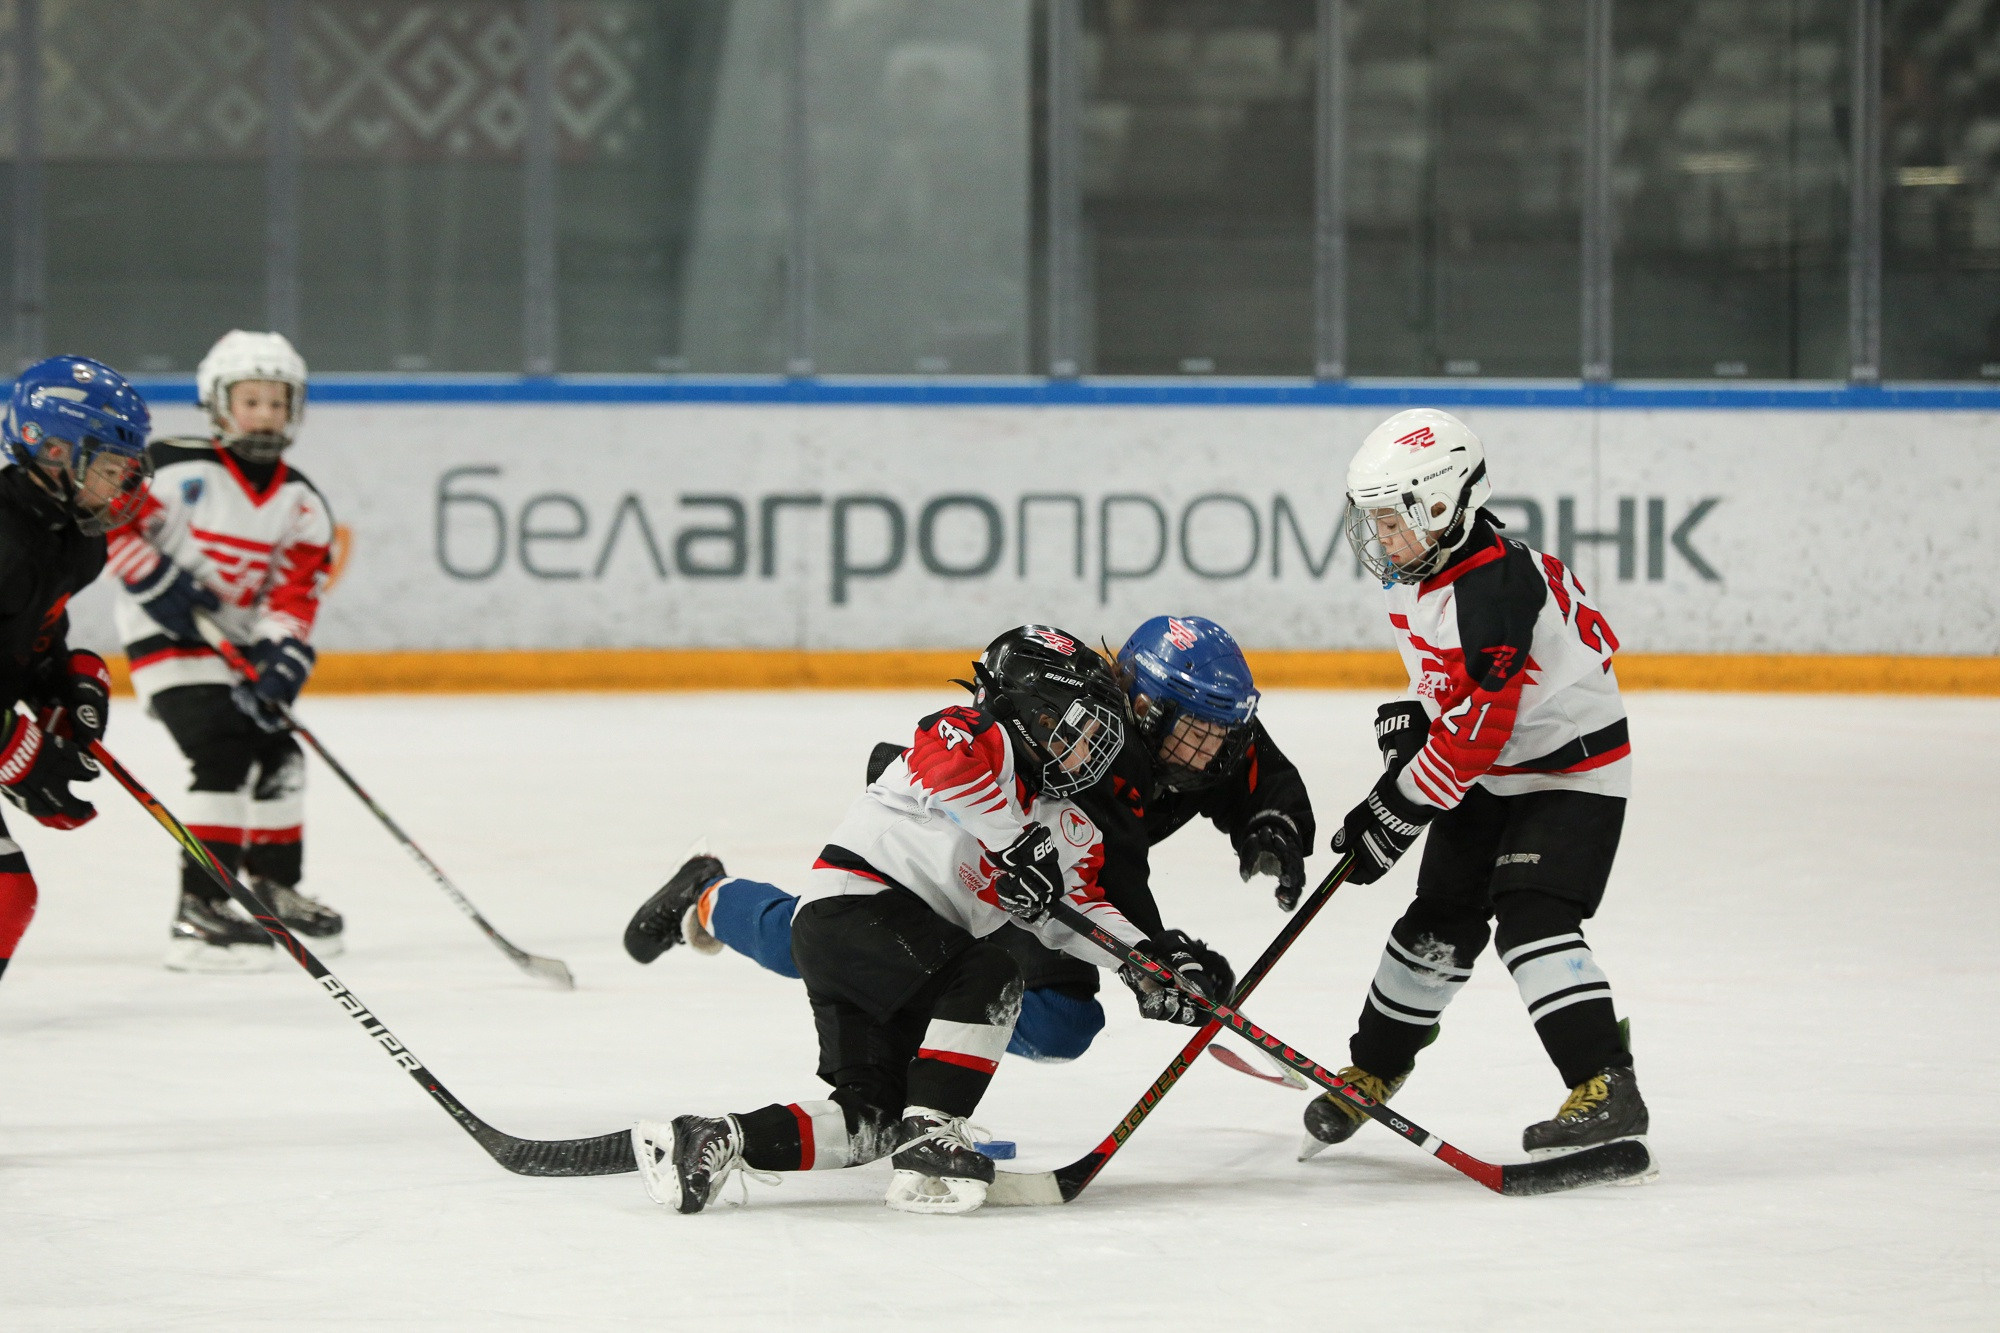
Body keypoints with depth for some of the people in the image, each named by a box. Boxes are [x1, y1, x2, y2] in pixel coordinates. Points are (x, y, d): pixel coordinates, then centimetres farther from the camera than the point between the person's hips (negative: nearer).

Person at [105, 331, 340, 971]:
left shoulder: (300, 503, 3)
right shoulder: (175, 469, -16)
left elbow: (294, 590, -4)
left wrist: (282, 654, -20)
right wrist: (156, 580, -22)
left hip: (239, 642, 8)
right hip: (165, 636, -8)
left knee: (279, 753, 11)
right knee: (225, 753, -21)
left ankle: (275, 891, 30)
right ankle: (200, 911, -22)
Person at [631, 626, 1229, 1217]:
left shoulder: (1066, 830, 21)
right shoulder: (979, 737, -4)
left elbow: (1078, 907, 13)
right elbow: (947, 761, -27)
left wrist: (1149, 959, -2)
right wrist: (1017, 842, -26)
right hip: (852, 902, -9)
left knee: (874, 1115, -1)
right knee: (989, 976, -27)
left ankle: (720, 1139, -5)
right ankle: (930, 1140, -28)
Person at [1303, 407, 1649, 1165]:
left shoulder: (1493, 588, -29)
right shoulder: (1423, 572, 1)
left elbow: (1474, 731, -29)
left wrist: (1395, 813, -23)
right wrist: (1406, 720, 3)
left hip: (1573, 770, -9)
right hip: (1491, 776, 9)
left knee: (1531, 917, -23)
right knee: (1438, 923, 13)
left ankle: (1608, 1090, -28)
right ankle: (1372, 1073, 29)